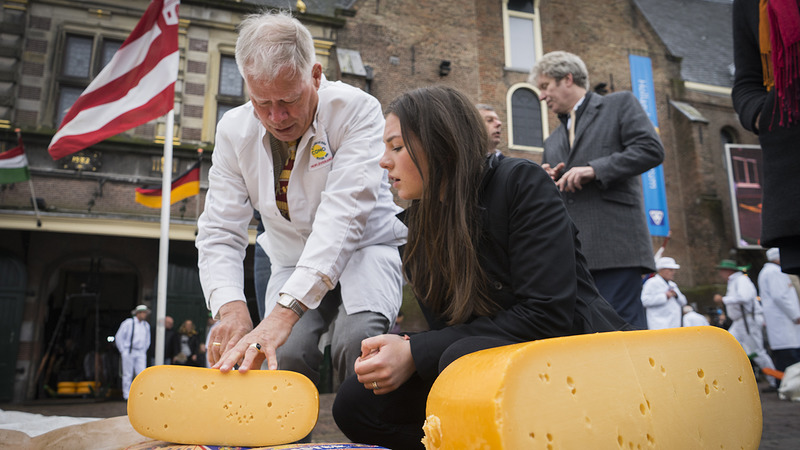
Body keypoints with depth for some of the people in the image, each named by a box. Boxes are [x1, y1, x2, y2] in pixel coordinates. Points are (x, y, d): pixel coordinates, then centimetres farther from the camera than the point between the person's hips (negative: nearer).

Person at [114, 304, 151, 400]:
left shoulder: (146, 325, 10)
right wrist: (122, 351, -3)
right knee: (128, 374, -1)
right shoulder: (128, 323, -6)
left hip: (140, 353, 4)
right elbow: (118, 337, -2)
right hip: (128, 352, -4)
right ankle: (126, 394, 9)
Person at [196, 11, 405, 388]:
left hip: (365, 247, -2)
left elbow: (343, 213, -34)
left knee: (357, 341, -32)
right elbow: (219, 233, -10)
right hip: (294, 262, 3)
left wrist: (285, 310, -45)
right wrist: (231, 307, -32)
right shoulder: (234, 131, -8)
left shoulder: (357, 110, -21)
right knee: (283, 355, -25)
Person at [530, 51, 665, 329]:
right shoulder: (552, 141, 28)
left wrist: (595, 169, -11)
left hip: (615, 246, -6)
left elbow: (651, 149, -3)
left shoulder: (619, 104, 12)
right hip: (567, 255, 6)